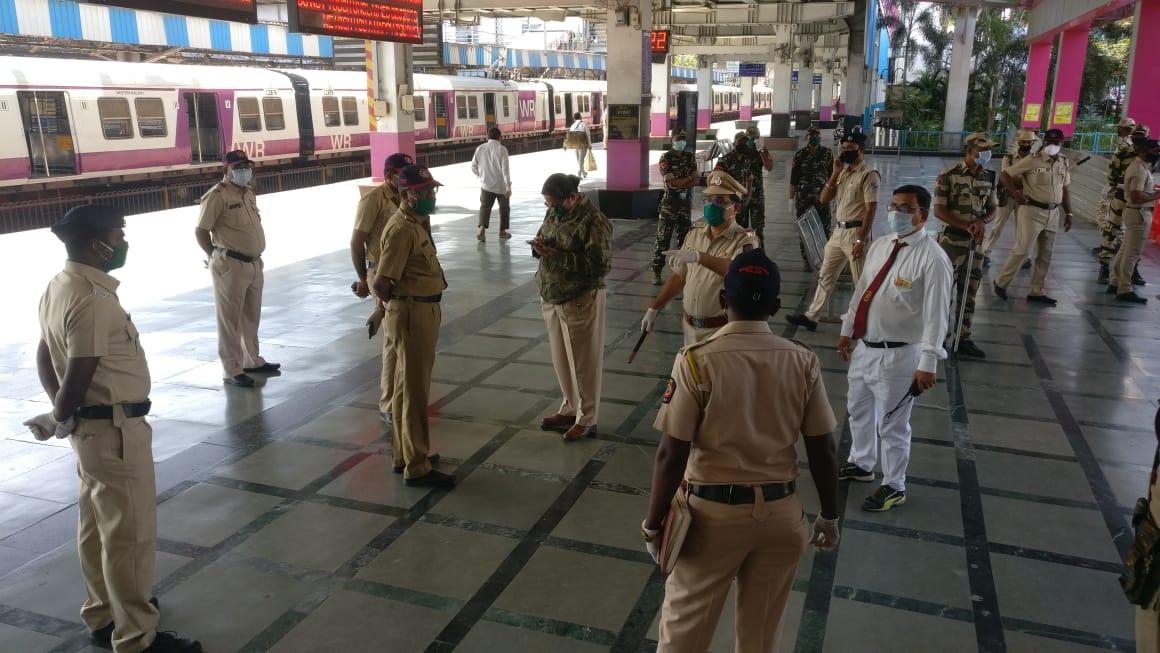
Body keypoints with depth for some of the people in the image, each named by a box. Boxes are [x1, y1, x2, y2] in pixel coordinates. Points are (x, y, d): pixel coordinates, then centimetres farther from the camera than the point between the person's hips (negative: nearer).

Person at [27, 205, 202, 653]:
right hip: (114, 428, -10)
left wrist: (60, 411, 5)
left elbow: (44, 356, 12)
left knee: (98, 525, 21)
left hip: (91, 425, 10)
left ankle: (104, 615, 37)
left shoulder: (59, 286, 6)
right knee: (130, 532, 2)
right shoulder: (93, 301, -25)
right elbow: (79, 377, -23)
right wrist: (61, 419, -4)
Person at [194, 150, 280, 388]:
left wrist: (255, 256, 16)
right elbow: (200, 231, -11)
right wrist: (215, 257, -2)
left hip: (254, 264, 8)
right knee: (230, 319, 0)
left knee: (251, 317, 18)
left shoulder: (249, 192, 13)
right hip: (230, 266, -8)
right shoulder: (217, 195, -12)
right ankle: (232, 370, 5)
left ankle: (252, 361, 31)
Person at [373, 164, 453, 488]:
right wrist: (401, 303, -6)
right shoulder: (402, 228, -19)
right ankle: (417, 468, 8)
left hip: (424, 312, 10)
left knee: (408, 388, 17)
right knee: (415, 392, -2)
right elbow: (381, 283, -22)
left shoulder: (418, 222, 12)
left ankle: (404, 455, 30)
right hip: (412, 315, -10)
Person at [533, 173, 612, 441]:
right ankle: (570, 409, 33)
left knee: (583, 361, 3)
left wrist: (557, 256, -24)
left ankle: (587, 420, 16)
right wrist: (539, 247, -6)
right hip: (551, 298, 8)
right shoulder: (554, 213, 7)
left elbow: (601, 265, -22)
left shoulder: (594, 221, -17)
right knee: (561, 358, 17)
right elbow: (543, 239, 20)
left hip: (580, 301, -7)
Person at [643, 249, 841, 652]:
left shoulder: (697, 361, -16)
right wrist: (829, 516, 13)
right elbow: (823, 451, -1)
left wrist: (652, 524, -4)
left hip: (713, 513, -3)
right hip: (781, 513, 3)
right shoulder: (803, 362, -6)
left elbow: (671, 455, -16)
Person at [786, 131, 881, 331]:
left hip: (856, 232, -8)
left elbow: (870, 210, -17)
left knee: (862, 282, 1)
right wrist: (835, 173, -3)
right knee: (825, 275, 13)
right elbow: (823, 199, 7)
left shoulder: (869, 175, -12)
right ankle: (811, 317, 21)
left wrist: (861, 240, -22)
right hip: (838, 232, 8)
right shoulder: (842, 172, 12)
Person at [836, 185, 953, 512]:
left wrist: (927, 364, -22)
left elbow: (935, 315, -20)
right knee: (858, 410, 24)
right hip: (864, 346, 8)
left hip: (898, 354, -7)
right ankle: (861, 464, 49)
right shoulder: (879, 246, 4)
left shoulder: (932, 258, -19)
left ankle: (894, 486, 30)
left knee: (891, 424, 8)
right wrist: (847, 331, 17)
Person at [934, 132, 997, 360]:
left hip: (976, 243, 5)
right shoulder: (948, 176, -10)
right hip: (952, 240, -5)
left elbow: (992, 209, 13)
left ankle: (963, 339, 18)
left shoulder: (989, 178, 5)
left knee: (969, 293, 10)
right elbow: (939, 211, -12)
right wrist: (967, 226, -20)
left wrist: (982, 221, -10)